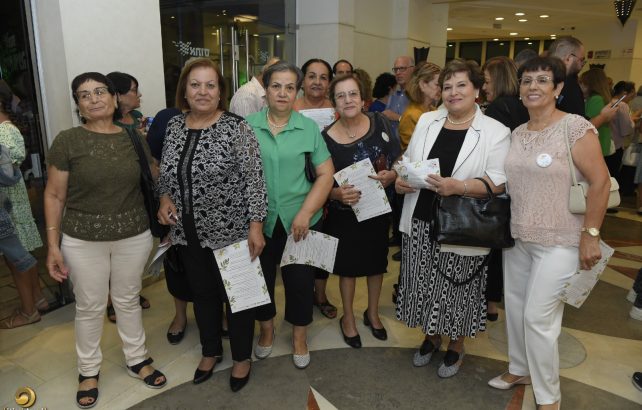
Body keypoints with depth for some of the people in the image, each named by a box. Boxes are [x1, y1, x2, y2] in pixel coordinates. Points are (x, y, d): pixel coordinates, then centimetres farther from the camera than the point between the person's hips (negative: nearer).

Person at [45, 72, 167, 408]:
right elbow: (54, 196, -5)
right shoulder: (67, 141, -7)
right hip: (83, 241, -2)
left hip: (133, 236, 2)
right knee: (89, 307, 12)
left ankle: (137, 359, 37)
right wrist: (53, 245, -7)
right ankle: (88, 370, 35)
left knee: (128, 301, 17)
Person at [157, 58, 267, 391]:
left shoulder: (236, 127, -12)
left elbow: (254, 179, -14)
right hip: (188, 232, 5)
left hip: (230, 231, -5)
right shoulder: (174, 125, 4)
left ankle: (242, 357, 32)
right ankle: (210, 351, 41)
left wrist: (256, 224, -17)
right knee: (202, 293, 19)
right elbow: (166, 172, 15)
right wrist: (166, 197, -2)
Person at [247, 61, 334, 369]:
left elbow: (326, 174, -3)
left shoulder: (309, 128, -1)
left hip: (300, 220, 0)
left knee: (300, 280, 10)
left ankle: (299, 336, 34)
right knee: (261, 277, 14)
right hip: (258, 220, 1)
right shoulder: (247, 126, -1)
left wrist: (305, 213, -12)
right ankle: (266, 330, 39)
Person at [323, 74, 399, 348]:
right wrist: (336, 193, -28)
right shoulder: (326, 137, -14)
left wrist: (391, 176, -21)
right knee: (348, 265, 13)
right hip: (344, 212, -2)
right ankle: (348, 317, 37)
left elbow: (399, 160, -1)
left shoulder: (380, 124, -9)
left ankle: (372, 313, 43)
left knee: (376, 261, 18)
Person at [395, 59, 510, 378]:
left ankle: (456, 347, 36)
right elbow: (408, 160, 13)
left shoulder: (495, 132, -6)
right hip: (420, 222, 4)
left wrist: (459, 187, -27)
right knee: (425, 286, 15)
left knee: (456, 289, 10)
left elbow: (498, 181, -13)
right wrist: (401, 179, -7)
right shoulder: (426, 121, 8)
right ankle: (431, 337, 41)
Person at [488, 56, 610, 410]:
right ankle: (520, 369, 39)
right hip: (517, 237, 6)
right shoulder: (517, 133, 7)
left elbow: (600, 182, -13)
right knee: (514, 307, 15)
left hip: (558, 242, -6)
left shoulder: (575, 127, -12)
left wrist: (590, 235, -14)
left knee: (538, 317, -2)